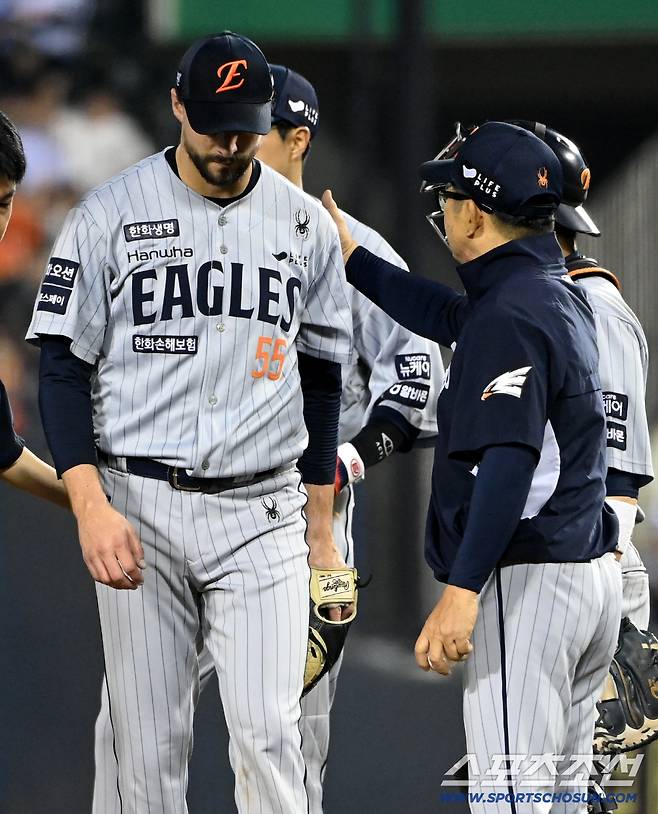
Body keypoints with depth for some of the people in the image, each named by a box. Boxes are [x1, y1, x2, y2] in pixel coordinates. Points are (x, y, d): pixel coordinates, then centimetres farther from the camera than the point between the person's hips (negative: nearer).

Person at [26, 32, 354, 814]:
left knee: (268, 735, -9)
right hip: (139, 508, -1)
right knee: (149, 746, 1)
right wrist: (91, 507, -13)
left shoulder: (306, 226, 7)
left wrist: (321, 533, 13)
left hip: (263, 514, 1)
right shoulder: (108, 214, -1)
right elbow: (62, 368, -1)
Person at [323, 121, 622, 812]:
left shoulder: (508, 318, -17)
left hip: (526, 583, -10)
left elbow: (510, 461, -27)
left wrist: (462, 592, -33)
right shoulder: (561, 295, 14)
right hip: (592, 574, 10)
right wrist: (349, 255, 41)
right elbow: (447, 316, 33)